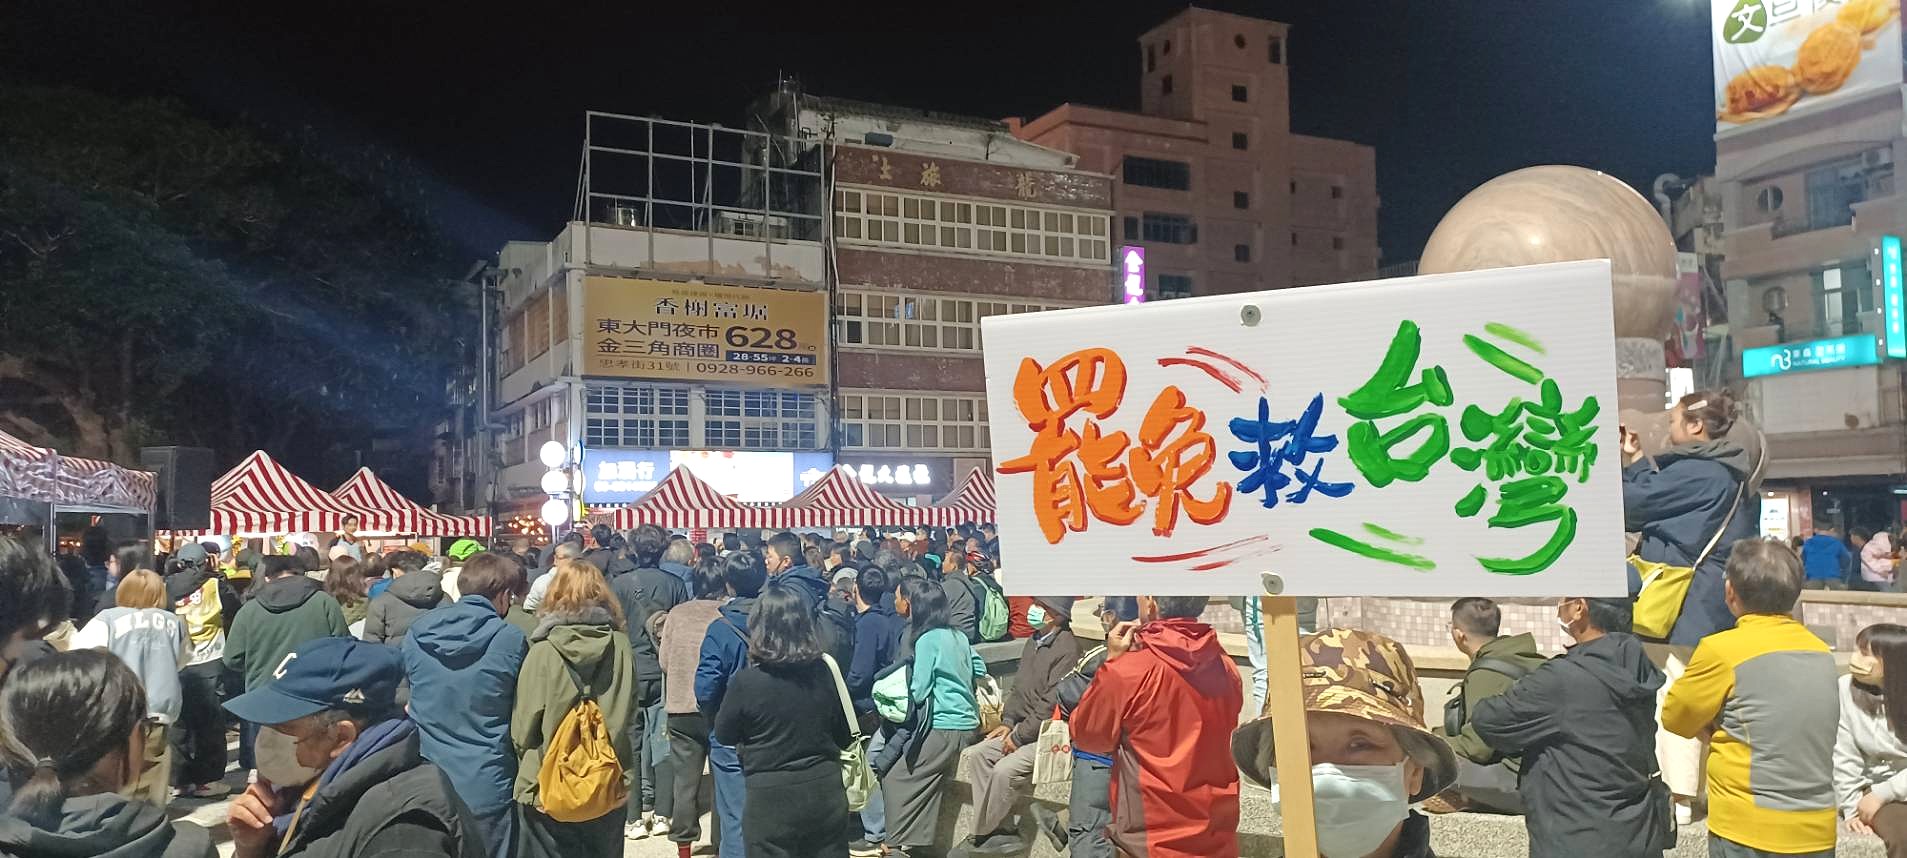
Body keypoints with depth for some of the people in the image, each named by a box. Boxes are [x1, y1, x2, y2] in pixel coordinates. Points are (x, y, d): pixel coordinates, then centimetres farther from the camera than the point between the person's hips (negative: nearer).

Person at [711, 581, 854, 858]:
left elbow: (724, 736, 2)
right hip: (825, 792, 3)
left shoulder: (746, 681, -15)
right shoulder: (823, 671, -5)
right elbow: (844, 736, 6)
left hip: (771, 799, -3)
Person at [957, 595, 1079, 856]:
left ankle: (983, 835, -4)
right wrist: (1008, 721, 5)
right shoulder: (1035, 641, 11)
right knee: (978, 754, -3)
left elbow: (1052, 704, -21)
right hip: (1024, 727, 9)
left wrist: (1019, 736, -17)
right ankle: (1003, 830, -2)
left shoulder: (1067, 648, -18)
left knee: (1005, 770, -24)